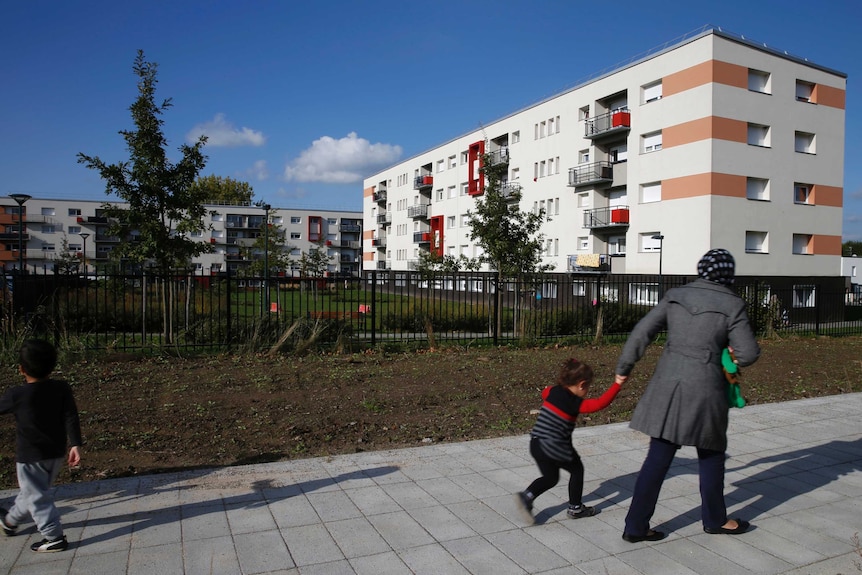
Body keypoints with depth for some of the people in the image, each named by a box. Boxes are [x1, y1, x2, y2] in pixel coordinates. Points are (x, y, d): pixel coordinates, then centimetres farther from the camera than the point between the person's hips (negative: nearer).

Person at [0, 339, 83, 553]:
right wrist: (76, 444, -8)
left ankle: (54, 537, 6)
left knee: (38, 497, 6)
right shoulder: (62, 388, -8)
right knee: (32, 491, 24)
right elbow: (71, 418, -11)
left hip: (30, 457, -5)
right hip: (56, 454, 5)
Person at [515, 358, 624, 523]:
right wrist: (617, 384, -17)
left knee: (550, 477, 21)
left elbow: (544, 393, 28)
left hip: (536, 443, 7)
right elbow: (600, 403, -19)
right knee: (577, 470, 17)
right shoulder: (575, 403, -14)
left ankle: (526, 496, 3)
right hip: (555, 448, -7)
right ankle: (575, 508, 26)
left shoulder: (552, 391, 4)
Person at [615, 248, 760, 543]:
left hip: (667, 385, 3)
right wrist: (731, 353, 20)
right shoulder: (731, 305, -5)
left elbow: (641, 333, 4)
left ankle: (636, 526, 15)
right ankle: (714, 520, 39)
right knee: (711, 456, 20)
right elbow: (749, 353, -4)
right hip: (703, 389, -3)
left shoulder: (675, 296, 5)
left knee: (658, 458, 10)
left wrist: (623, 368, 14)